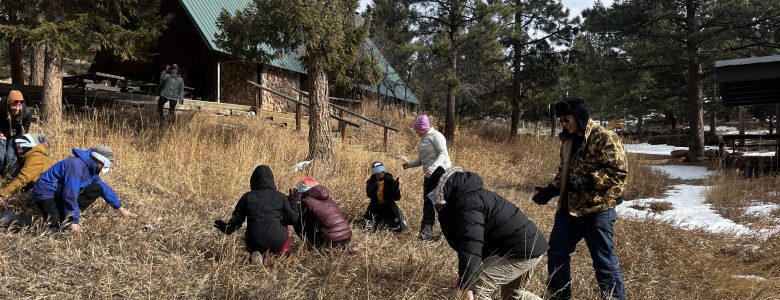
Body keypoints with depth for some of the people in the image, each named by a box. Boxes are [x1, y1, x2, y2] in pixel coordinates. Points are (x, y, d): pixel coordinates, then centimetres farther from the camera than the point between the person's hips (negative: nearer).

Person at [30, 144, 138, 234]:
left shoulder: (92, 170, 3)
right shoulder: (77, 165, -27)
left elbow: (105, 189, 12)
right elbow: (70, 194, -32)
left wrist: (122, 210, 13)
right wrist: (74, 221, -31)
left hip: (61, 193, 9)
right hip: (46, 193, -9)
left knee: (98, 188, -5)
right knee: (57, 227, -31)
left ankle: (69, 215, -4)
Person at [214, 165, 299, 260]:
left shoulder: (247, 197, 4)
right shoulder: (280, 197, 1)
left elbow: (236, 219, 9)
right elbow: (292, 219, 4)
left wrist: (226, 229, 30)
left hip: (255, 242, 1)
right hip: (277, 242, 0)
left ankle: (255, 253, 5)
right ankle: (283, 251, 14)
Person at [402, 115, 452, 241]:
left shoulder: (435, 136, -9)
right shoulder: (423, 139, 17)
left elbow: (443, 153, -20)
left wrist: (433, 167, -32)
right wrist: (410, 164, 8)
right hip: (429, 176, 9)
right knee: (428, 204, 7)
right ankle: (426, 232, 11)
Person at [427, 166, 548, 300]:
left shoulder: (466, 204, -22)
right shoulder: (470, 195, 14)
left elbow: (471, 246, -35)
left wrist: (468, 288, -40)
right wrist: (464, 276, 28)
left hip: (519, 251, -11)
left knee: (477, 289, -16)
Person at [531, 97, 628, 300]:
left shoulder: (604, 138, -13)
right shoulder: (568, 140, 13)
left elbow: (619, 171, -18)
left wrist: (589, 180, -28)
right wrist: (550, 190, 8)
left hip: (597, 208, -8)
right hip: (569, 207, 8)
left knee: (603, 259, 1)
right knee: (556, 252, 13)